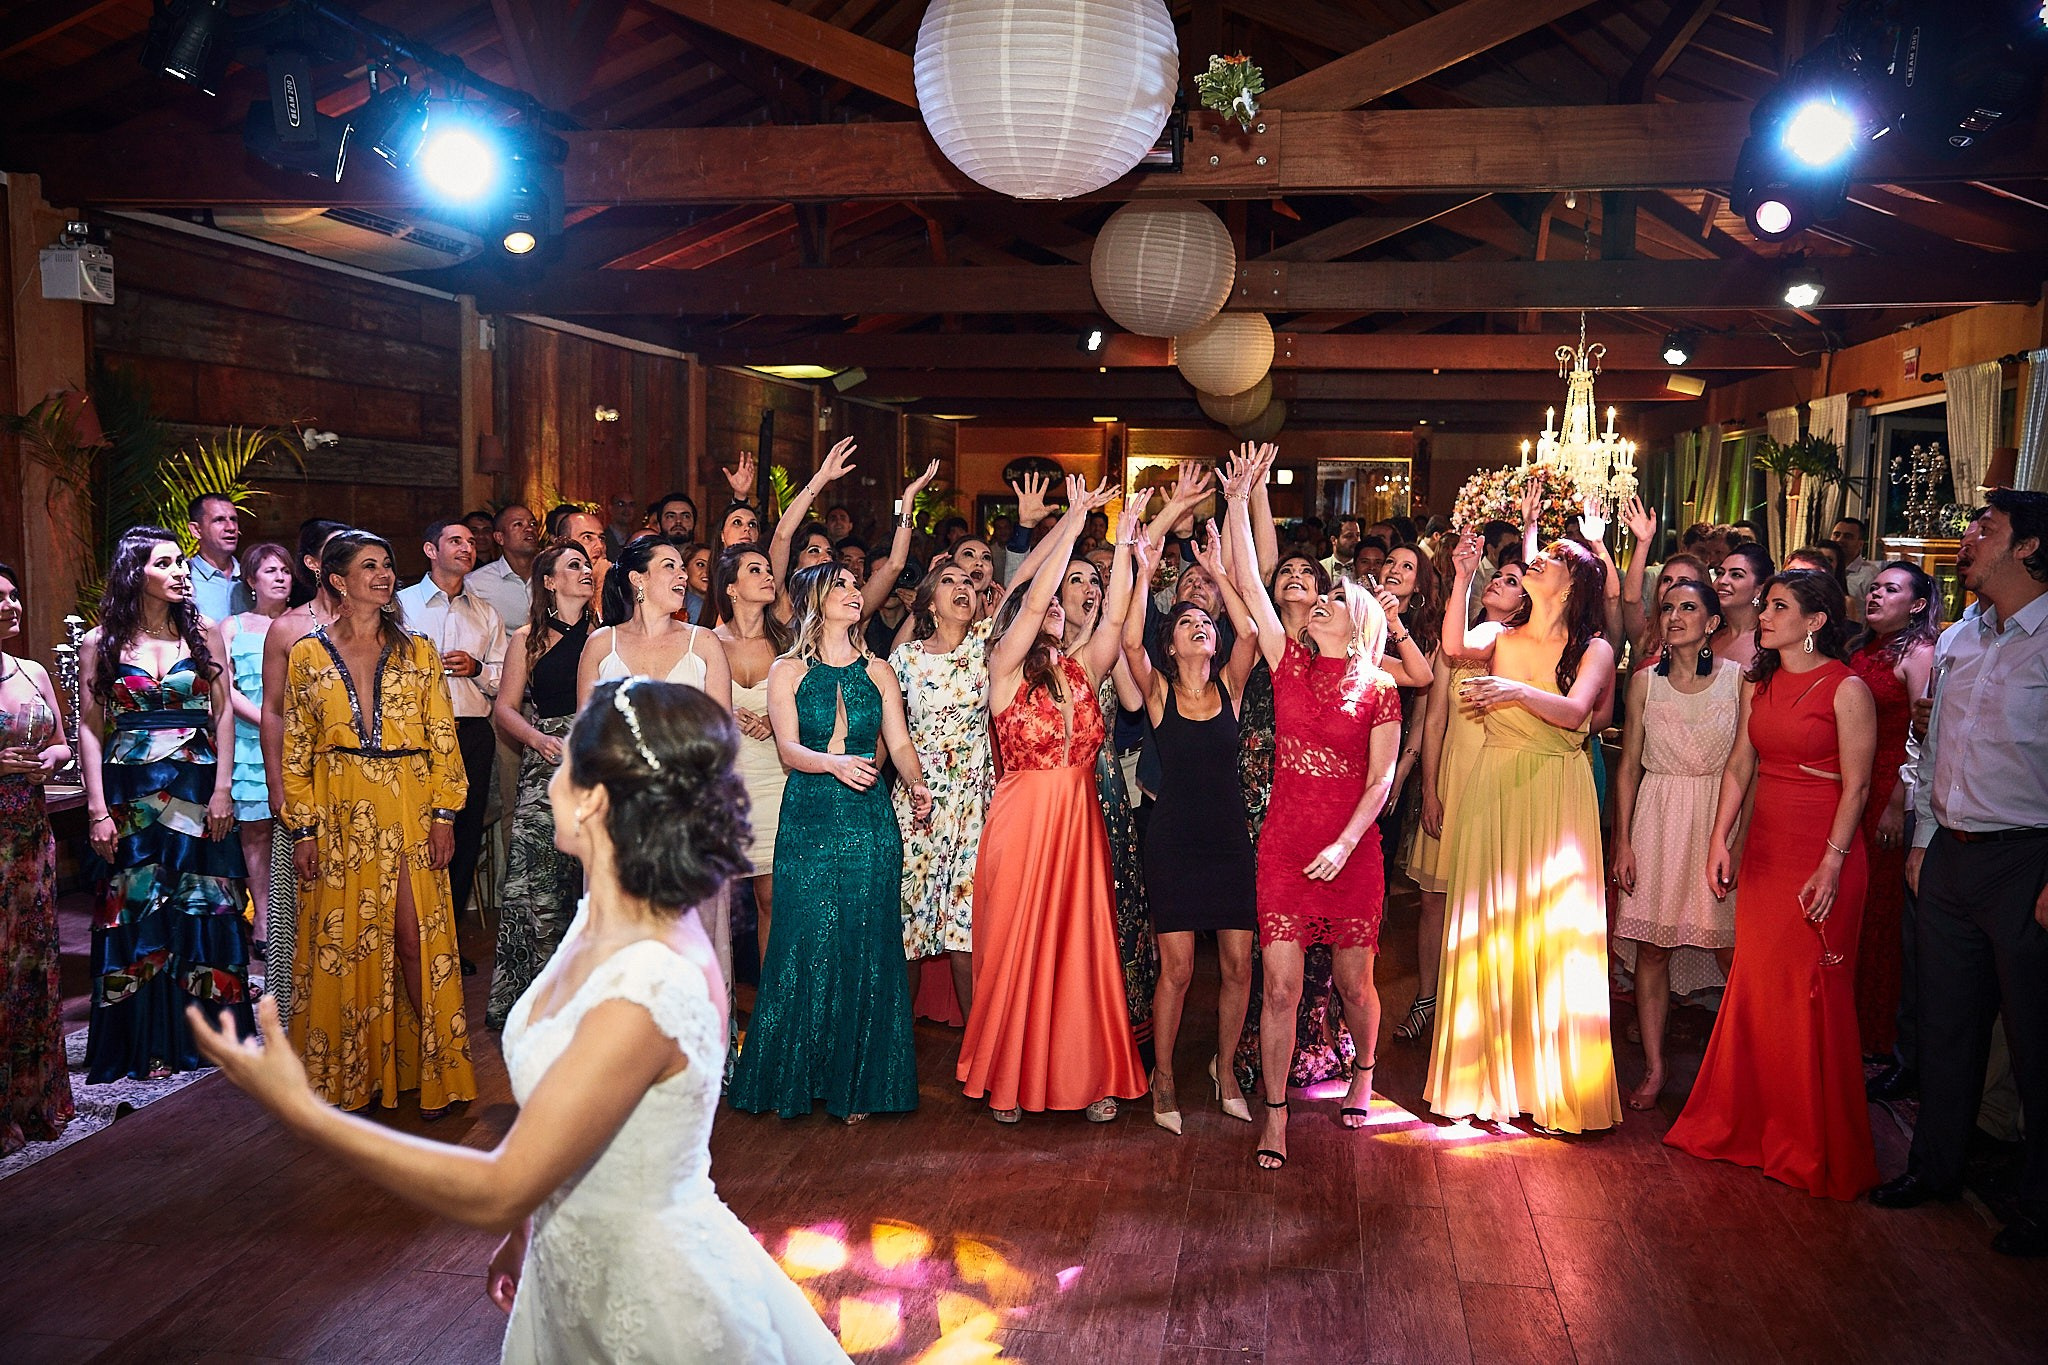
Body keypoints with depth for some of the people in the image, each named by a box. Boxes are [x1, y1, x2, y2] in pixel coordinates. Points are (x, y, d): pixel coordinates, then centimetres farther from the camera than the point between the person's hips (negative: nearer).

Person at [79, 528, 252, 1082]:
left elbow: (223, 713, 4)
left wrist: (222, 789, -4)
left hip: (198, 789, 1)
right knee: (135, 916, 2)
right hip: (131, 795, -1)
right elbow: (90, 728, 0)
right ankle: (143, 1045, 11)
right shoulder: (101, 642, 2)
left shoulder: (204, 633, 5)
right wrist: (97, 809, -6)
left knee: (203, 912, 3)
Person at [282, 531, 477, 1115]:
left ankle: (431, 1068, 8)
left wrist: (443, 814, -3)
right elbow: (295, 749, 5)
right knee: (339, 940, 5)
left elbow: (443, 738, 5)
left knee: (416, 937, -2)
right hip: (340, 814, 0)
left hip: (409, 810, 0)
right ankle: (347, 1073, 18)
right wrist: (303, 830, -1)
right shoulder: (308, 655, 5)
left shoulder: (417, 652, 7)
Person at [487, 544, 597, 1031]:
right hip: (546, 771, -2)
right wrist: (538, 738, -11)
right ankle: (530, 1002, 4)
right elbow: (504, 709, 6)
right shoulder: (527, 639, 7)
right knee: (537, 886, -6)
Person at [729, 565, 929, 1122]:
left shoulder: (877, 671, 11)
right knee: (806, 947, -2)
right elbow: (789, 747, -6)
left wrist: (916, 785, -16)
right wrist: (835, 762, -26)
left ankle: (855, 1084, 11)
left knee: (865, 950, 1)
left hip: (870, 821, 2)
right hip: (809, 821, -1)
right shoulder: (787, 671, 5)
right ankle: (794, 1081, 11)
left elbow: (900, 743, 5)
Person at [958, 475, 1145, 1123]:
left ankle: (1090, 1075, 15)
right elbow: (1033, 598, -13)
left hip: (1079, 821, 4)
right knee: (1016, 948, 4)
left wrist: (1123, 540, -6)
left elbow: (1115, 615, -2)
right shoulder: (1006, 666, -2)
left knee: (1083, 946, 6)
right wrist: (1073, 522, -12)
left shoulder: (1082, 670, 10)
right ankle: (1009, 1079, 17)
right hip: (1022, 820, -4)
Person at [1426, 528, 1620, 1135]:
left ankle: (1553, 1080, 10)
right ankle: (1489, 1074, 14)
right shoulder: (1502, 638, 10)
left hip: (1557, 795, -3)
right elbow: (1455, 647, -12)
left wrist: (1518, 691, -33)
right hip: (1493, 789, 3)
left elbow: (1575, 711, -17)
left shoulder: (1593, 649, 1)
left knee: (1554, 930, -1)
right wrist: (1463, 577, -13)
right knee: (1487, 927, 3)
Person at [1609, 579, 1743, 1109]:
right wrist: (1622, 841, 2)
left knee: (1730, 952, -1)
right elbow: (1629, 764, 7)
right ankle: (1654, 1067, 14)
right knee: (1652, 948, 3)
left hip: (1720, 817, -1)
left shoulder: (1738, 678, 0)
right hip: (1656, 819, 2)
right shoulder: (1645, 680, 4)